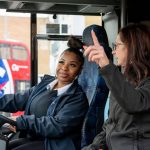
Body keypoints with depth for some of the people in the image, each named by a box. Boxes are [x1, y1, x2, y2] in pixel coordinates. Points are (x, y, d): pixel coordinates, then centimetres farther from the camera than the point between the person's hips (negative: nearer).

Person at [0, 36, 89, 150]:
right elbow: (19, 100, 12)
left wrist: (21, 122, -22)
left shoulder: (78, 98, -11)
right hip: (30, 138, 7)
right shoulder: (46, 82, 11)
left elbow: (58, 126, -22)